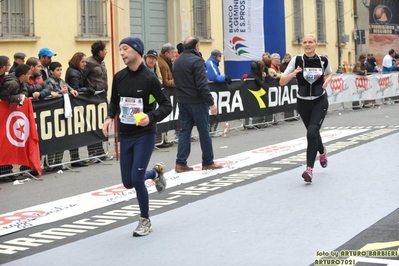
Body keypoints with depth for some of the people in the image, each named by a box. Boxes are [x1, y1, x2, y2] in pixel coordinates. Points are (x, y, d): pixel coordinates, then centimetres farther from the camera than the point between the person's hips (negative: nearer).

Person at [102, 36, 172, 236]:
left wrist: (151, 117, -28)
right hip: (125, 136, 6)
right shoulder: (119, 77, 2)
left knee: (136, 179, -10)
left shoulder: (149, 77, -14)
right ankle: (156, 172, 41)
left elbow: (166, 105, -11)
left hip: (144, 135, -6)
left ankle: (145, 220, 13)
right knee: (128, 182, 9)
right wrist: (110, 117, -4)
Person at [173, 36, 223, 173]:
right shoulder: (196, 60, -14)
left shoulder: (177, 61, 11)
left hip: (182, 102, 7)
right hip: (197, 102, -7)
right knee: (204, 132, 3)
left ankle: (181, 163, 3)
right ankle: (208, 162, 11)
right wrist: (211, 102, -16)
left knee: (184, 131, 8)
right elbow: (202, 85, -19)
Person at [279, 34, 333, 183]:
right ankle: (322, 151, 52)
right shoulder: (296, 60, -9)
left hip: (320, 101, -1)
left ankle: (309, 169, -17)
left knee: (312, 132, -20)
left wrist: (327, 81, -4)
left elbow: (329, 74, 18)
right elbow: (281, 82, -11)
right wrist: (293, 74, -29)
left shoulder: (323, 60, -5)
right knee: (313, 132, 16)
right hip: (303, 102, 1)